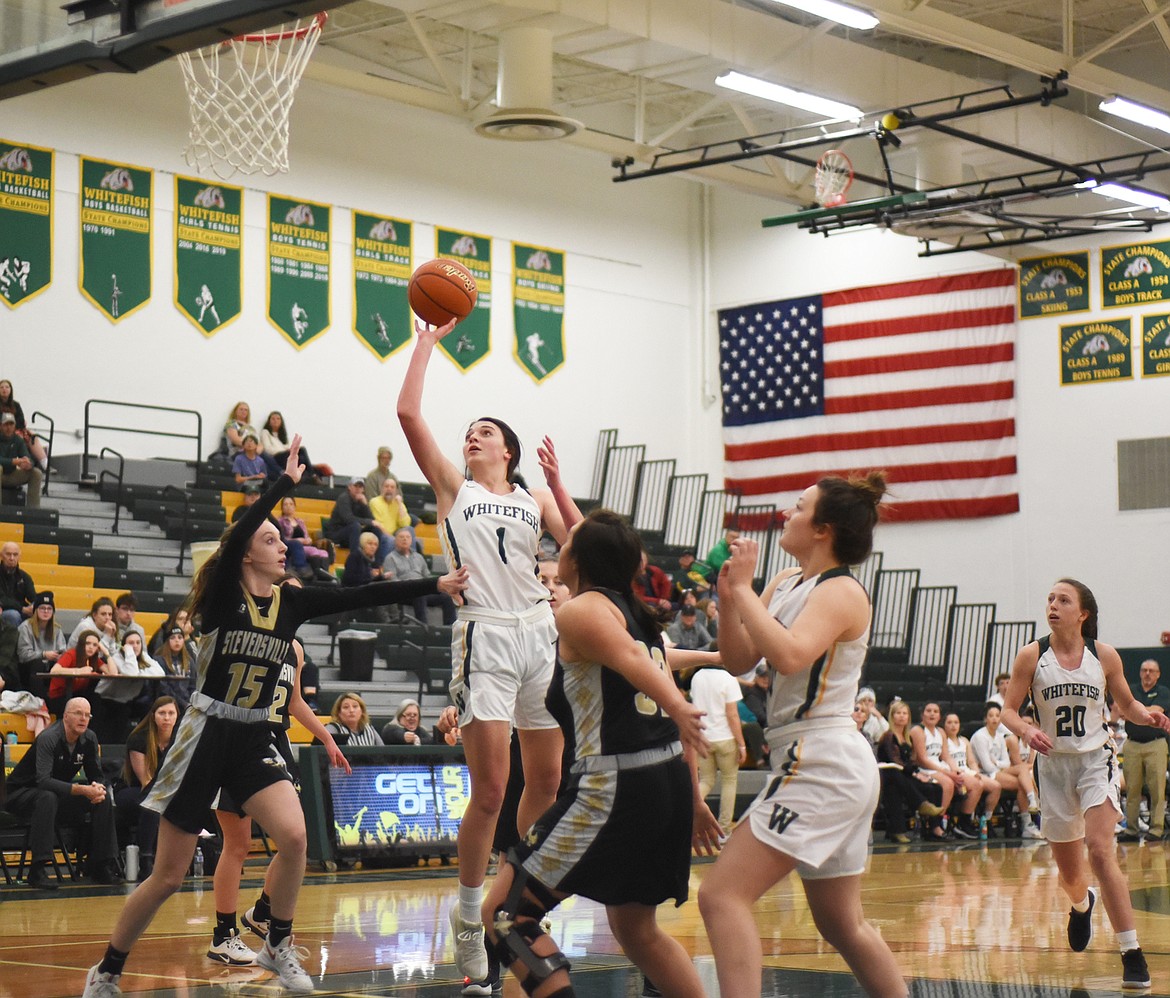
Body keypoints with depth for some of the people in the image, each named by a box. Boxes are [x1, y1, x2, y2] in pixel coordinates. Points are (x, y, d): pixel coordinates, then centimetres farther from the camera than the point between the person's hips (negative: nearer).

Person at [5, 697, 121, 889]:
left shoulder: (89, 739, -3)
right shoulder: (48, 738, -25)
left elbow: (97, 776, 3)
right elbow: (43, 781, -36)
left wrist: (99, 788, -23)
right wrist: (82, 790, -44)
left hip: (61, 794, 7)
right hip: (21, 793, -7)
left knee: (104, 798, -12)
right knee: (48, 798, -39)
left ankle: (102, 866, -7)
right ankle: (38, 870, -40)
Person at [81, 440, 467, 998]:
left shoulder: (292, 602, 4)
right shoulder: (222, 595, -9)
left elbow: (365, 596, -3)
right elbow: (235, 535, -27)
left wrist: (436, 585, -10)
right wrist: (286, 482, -25)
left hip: (253, 741, 5)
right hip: (206, 737, -4)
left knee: (293, 835, -19)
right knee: (167, 878, -1)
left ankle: (278, 947, 3)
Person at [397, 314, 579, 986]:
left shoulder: (536, 498, 17)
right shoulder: (454, 486, 10)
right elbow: (409, 413, 0)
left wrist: (557, 482, -2)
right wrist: (427, 342, 4)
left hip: (541, 634, 4)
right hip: (486, 636, -4)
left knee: (549, 782, 8)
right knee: (491, 792, -10)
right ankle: (469, 918, 1)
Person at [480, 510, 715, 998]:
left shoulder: (579, 611, -5)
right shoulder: (637, 613, 19)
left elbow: (628, 657, -26)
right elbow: (670, 715, 22)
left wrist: (678, 708, -42)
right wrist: (691, 797, 28)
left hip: (613, 787, -9)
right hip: (669, 781, 9)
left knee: (504, 913, -3)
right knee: (636, 929, 24)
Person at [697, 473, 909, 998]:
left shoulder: (842, 591, -11)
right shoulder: (787, 583, 13)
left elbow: (788, 655, -28)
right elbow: (738, 661, 12)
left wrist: (744, 589, -20)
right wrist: (728, 597, -2)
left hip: (821, 763, -10)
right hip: (828, 764, 10)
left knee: (721, 895, -15)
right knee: (842, 924, 18)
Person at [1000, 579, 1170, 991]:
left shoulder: (1104, 656, -4)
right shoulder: (1032, 656, -5)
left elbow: (1126, 704, 10)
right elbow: (1009, 710, -2)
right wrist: (1026, 730, -24)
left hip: (1096, 759, -2)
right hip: (1053, 762, 2)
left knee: (1099, 849, -22)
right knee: (1068, 871, 12)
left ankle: (1132, 952, -18)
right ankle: (1082, 905, 51)